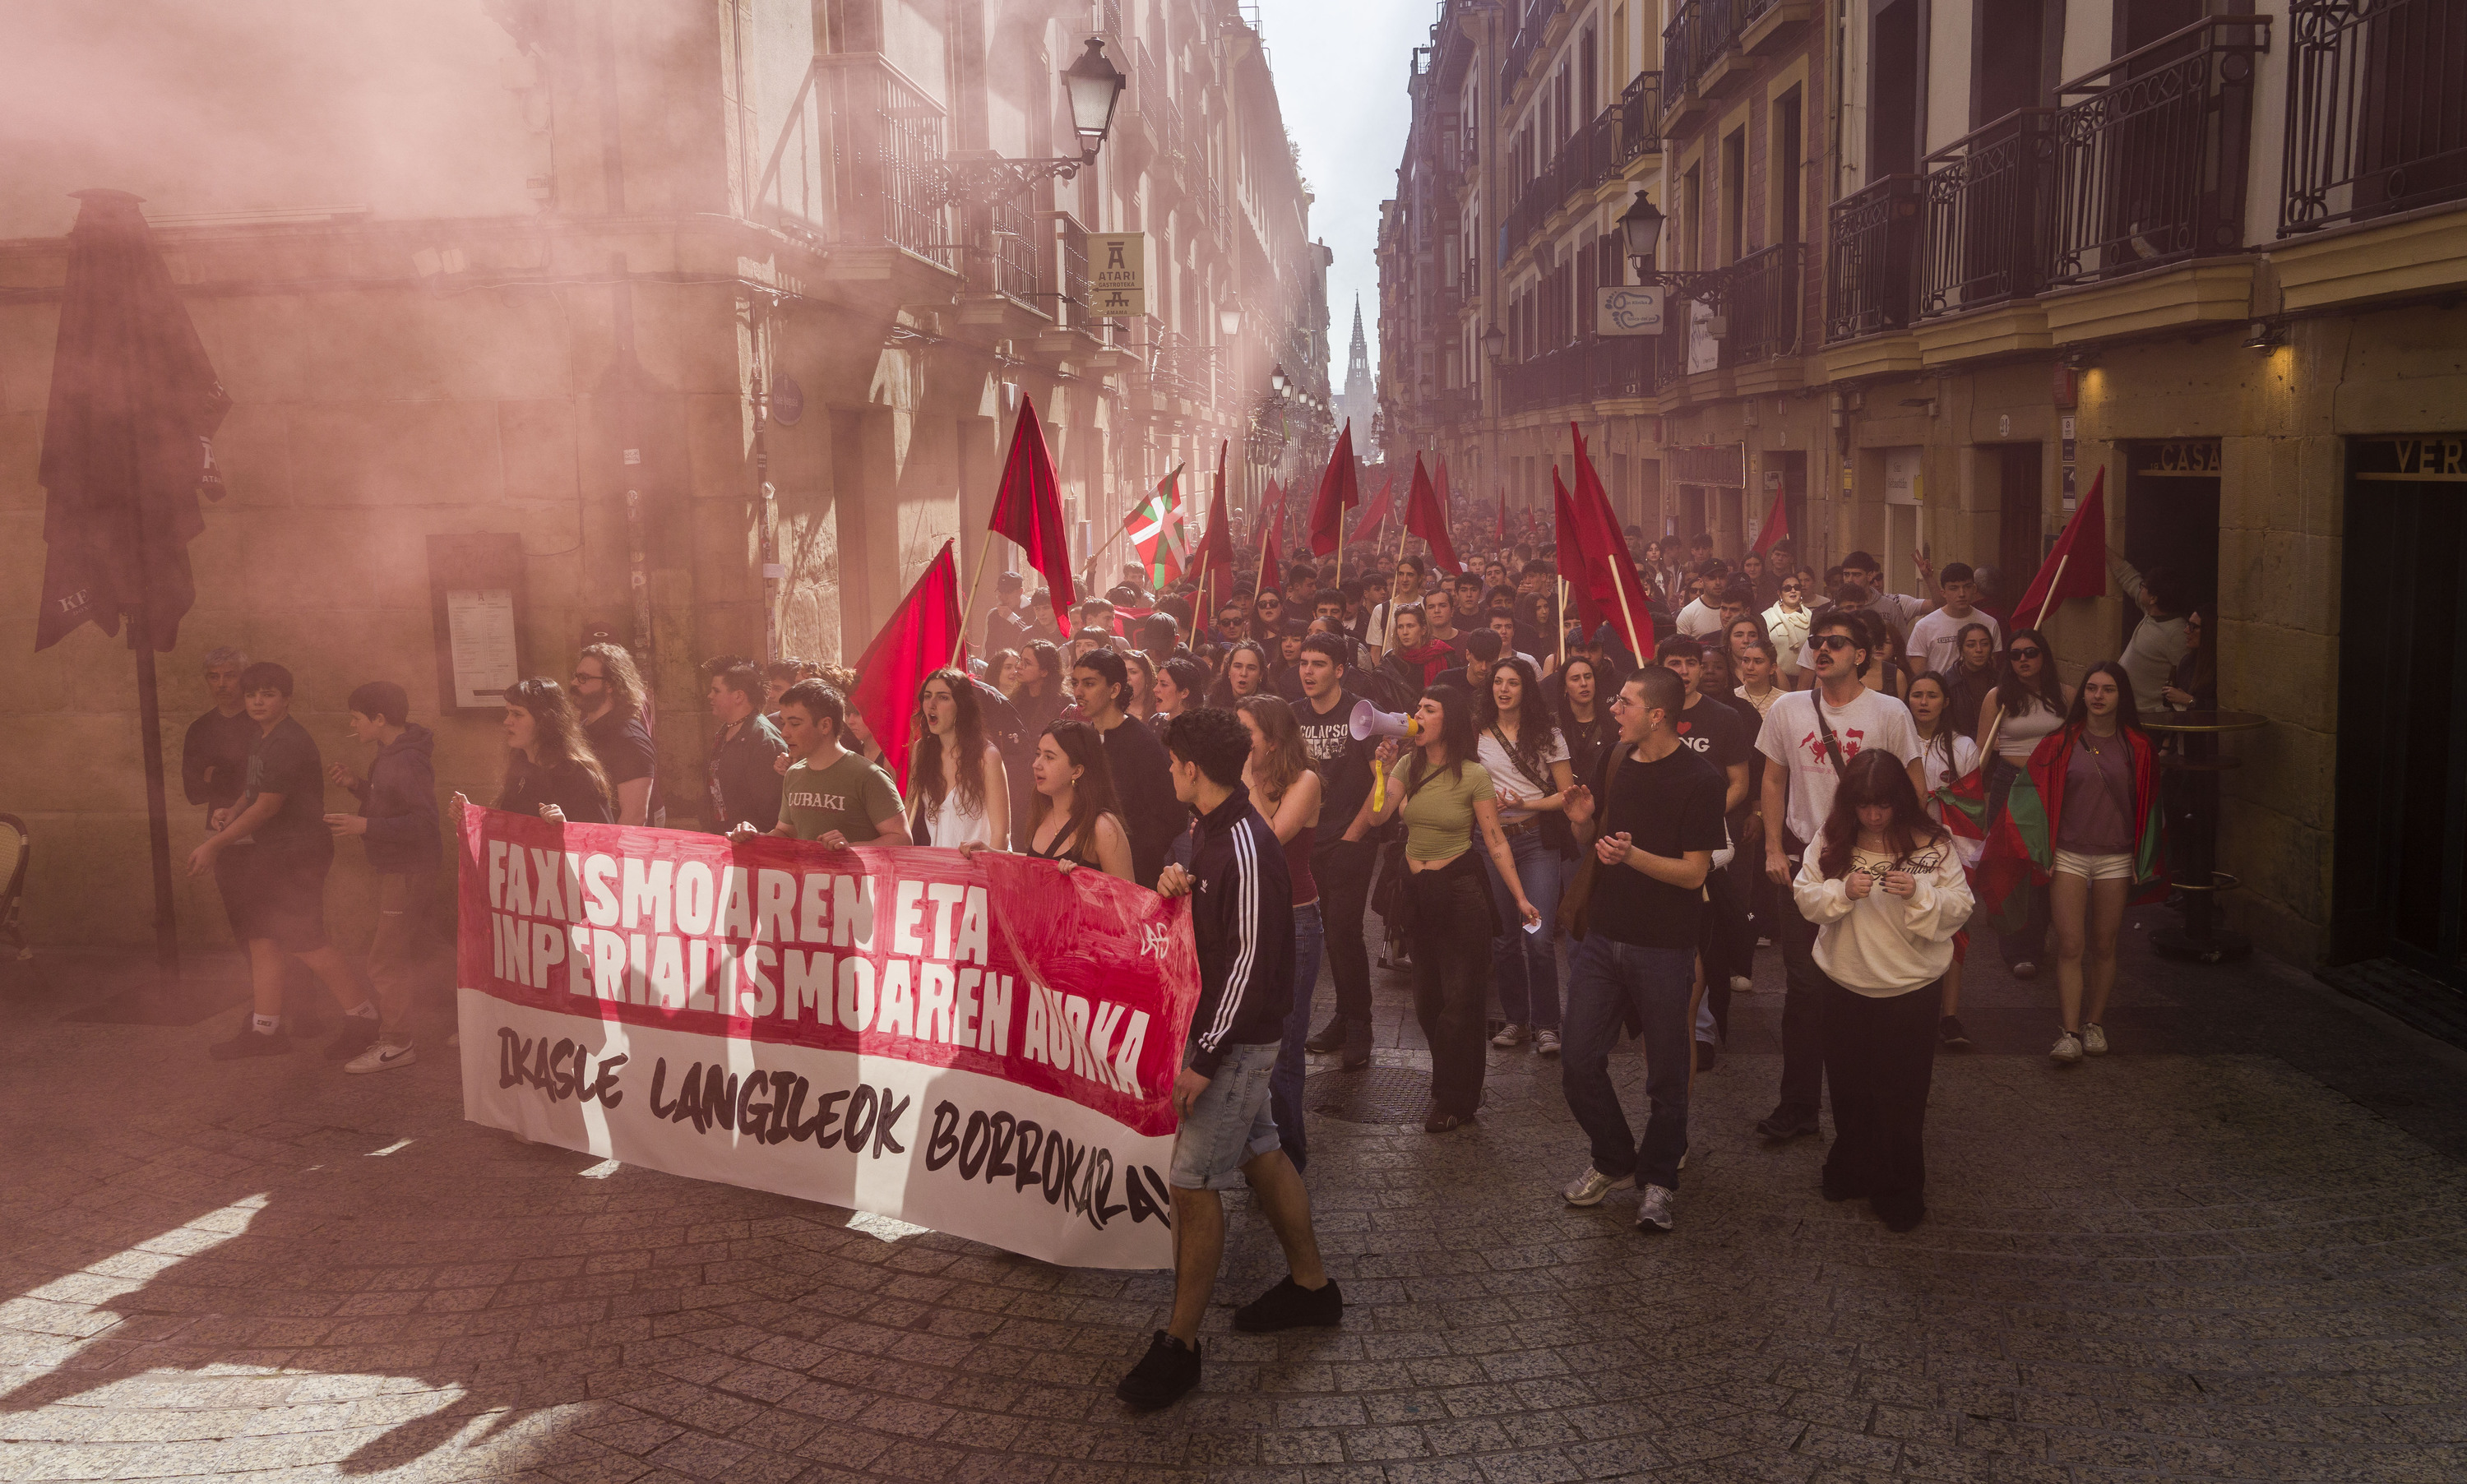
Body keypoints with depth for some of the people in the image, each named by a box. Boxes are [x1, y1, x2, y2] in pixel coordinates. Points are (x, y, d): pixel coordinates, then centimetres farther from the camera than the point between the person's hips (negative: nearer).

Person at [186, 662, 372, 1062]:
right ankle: (265, 1030, 16)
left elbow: (266, 807, -20)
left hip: (299, 853, -10)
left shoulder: (288, 743, -19)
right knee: (261, 938, 10)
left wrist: (214, 845, -15)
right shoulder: (262, 740, 13)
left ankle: (363, 1017, 1)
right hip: (272, 853, 10)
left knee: (305, 941, -8)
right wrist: (230, 812, 2)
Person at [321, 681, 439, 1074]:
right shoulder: (389, 755, 11)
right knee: (395, 956, 18)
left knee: (386, 960, -6)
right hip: (393, 868, 11)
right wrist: (356, 785, 8)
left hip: (408, 871, -11)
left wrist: (366, 826, -27)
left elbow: (423, 821, -27)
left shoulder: (408, 762, -22)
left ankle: (396, 1045, 1)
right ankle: (391, 1035, 29)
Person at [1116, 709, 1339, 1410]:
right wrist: (1176, 886, -2)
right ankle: (1311, 1285, 35)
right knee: (1259, 1151, 19)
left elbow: (1252, 958, -24)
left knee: (1194, 1180, -7)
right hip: (1214, 1023, 10)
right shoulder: (1207, 830, 8)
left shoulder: (1246, 846, -22)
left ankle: (1179, 1344, 2)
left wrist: (1206, 1058, -22)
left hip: (1239, 1036, -10)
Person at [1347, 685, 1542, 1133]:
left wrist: (1520, 896, -6)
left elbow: (1495, 841, -6)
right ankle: (1457, 1088, 29)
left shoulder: (1474, 775, -10)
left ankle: (1454, 1100, 14)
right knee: (1426, 997, 12)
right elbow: (1374, 817, -6)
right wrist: (1383, 769, -14)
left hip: (1459, 889, -5)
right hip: (1415, 889, 5)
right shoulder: (1409, 767, 3)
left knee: (1460, 998, 1)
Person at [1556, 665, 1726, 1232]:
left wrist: (1632, 855, -29)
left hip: (1663, 948, -5)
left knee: (1666, 1077, 6)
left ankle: (1659, 1179, 24)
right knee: (1580, 1066, 6)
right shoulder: (1615, 760, 7)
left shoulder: (1699, 778, -12)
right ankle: (1614, 1161, 28)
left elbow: (1694, 872, -14)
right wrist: (1582, 821, -6)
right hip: (1602, 935, 5)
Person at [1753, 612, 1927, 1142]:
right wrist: (1774, 850, 4)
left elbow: (1912, 790, 3)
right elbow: (1773, 782, 11)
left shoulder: (1889, 713, -2)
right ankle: (1797, 1105, 12)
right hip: (1802, 861, 2)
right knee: (1804, 988, 4)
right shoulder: (1787, 709, 5)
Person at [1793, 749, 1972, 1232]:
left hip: (1909, 989, -2)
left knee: (1902, 1096, 5)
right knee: (1848, 1087, 15)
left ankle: (1900, 1193, 19)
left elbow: (1959, 908, -8)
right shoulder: (1831, 841, -2)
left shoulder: (1933, 845, -8)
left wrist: (1919, 893, -26)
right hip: (1844, 985, 2)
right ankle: (1852, 1170, 35)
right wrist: (1842, 892, -21)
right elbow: (1805, 897, -3)